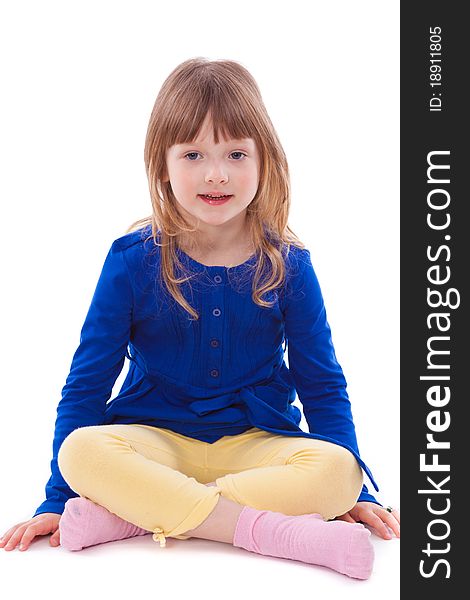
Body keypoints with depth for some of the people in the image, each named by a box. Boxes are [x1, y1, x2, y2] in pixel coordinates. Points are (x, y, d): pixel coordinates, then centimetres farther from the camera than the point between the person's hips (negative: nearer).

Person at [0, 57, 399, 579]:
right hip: (154, 439, -1)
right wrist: (58, 501, -3)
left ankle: (132, 514, -26)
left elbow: (323, 386, 5)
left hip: (256, 443, 1)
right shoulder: (132, 260, -5)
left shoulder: (289, 266, -2)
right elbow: (87, 381, -1)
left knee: (335, 470, -29)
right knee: (82, 450, -31)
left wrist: (356, 492, 1)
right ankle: (267, 528, -31)